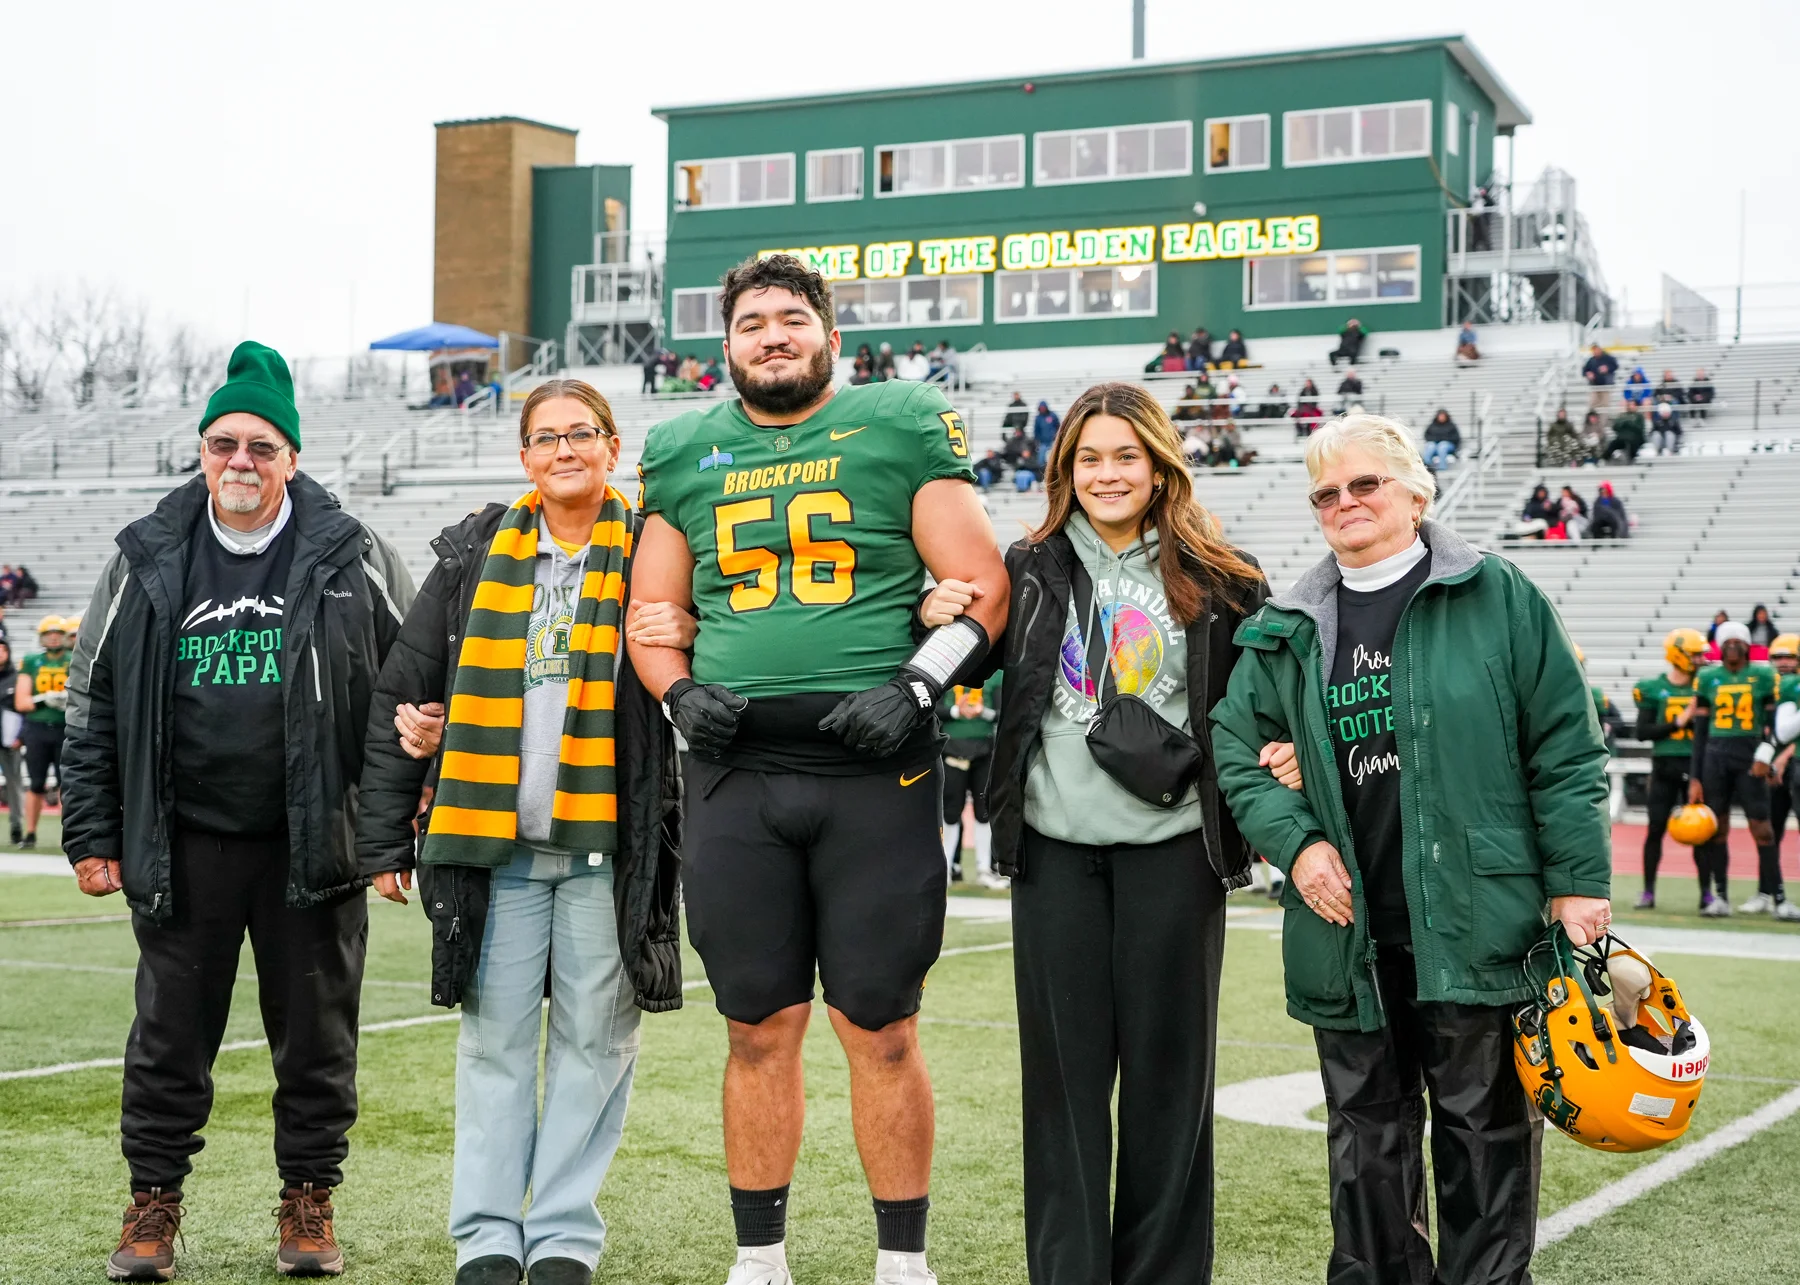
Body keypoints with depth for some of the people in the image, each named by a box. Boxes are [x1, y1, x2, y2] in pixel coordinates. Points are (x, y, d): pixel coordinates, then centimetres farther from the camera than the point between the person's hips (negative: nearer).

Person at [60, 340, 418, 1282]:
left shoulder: (354, 563, 0)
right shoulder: (147, 563, 5)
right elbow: (92, 702, 10)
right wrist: (90, 834, 5)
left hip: (313, 844, -1)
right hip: (183, 843, 1)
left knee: (316, 1034, 7)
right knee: (170, 1034, 7)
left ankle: (308, 1203, 21)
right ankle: (153, 1202, 20)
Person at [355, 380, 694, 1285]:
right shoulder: (474, 555, 9)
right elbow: (400, 694, 10)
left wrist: (693, 637, -14)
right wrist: (384, 836, 3)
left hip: (608, 844, -1)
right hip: (493, 843, 1)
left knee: (593, 1039, 3)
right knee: (494, 1039, 4)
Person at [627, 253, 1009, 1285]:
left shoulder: (902, 430, 4)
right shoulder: (685, 454, 14)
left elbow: (981, 589, 2)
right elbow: (653, 612, 18)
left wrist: (917, 687, -11)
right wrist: (681, 691, -1)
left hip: (875, 772, -3)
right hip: (735, 773, 3)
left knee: (881, 1030, 1)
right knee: (761, 1029, 8)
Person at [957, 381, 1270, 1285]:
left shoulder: (1217, 581, 4)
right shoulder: (1031, 569, 9)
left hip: (1170, 846, -1)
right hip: (1055, 845, 1)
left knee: (1167, 1063, 5)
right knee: (1063, 1065, 4)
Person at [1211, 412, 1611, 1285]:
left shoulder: (1497, 597, -1)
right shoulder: (1286, 631, 10)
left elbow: (1564, 748, -2)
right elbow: (1235, 744, 13)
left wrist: (1577, 881, -6)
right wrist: (1293, 843, -3)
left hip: (1475, 923, -3)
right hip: (1348, 928, 4)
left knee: (1483, 1124, 5)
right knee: (1366, 1131, 12)